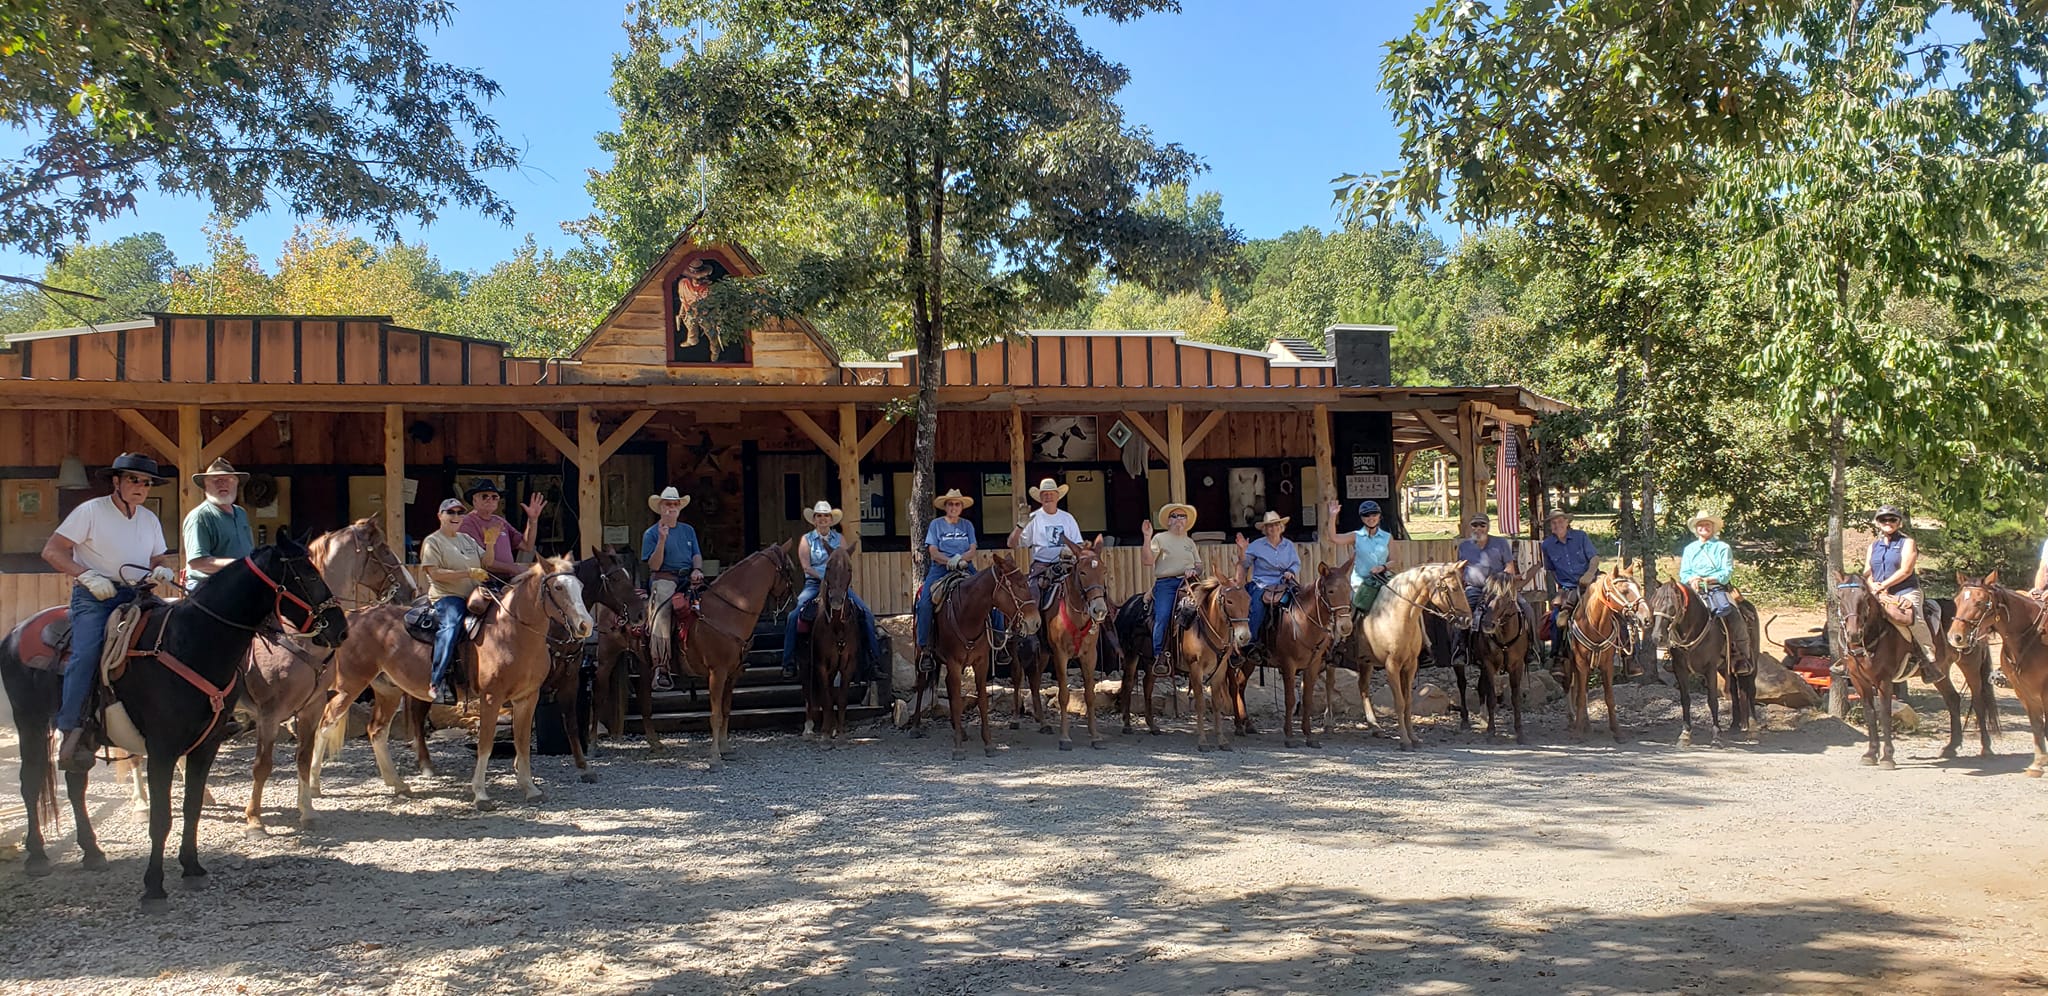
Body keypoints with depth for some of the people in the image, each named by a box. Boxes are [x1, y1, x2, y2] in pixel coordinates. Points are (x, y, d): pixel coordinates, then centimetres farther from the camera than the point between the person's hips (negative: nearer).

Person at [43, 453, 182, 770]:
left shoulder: (150, 519, 15)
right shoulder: (91, 510, -2)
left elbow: (159, 560, 20)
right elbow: (52, 551, -4)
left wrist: (163, 571, -5)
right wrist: (88, 576, -17)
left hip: (136, 596, 5)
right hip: (93, 596, -5)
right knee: (87, 651, -27)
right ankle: (72, 731, -25)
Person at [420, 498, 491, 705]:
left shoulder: (467, 539, 22)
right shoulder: (432, 542, 2)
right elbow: (435, 574, -10)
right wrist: (468, 573, -19)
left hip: (473, 596, 7)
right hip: (446, 597, -7)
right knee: (450, 626, -33)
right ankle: (439, 681, -34)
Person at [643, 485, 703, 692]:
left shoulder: (688, 530, 21)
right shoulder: (651, 533, 7)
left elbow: (697, 555, 17)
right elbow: (654, 565, -3)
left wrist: (697, 569, -6)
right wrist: (662, 539, -14)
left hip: (689, 580, 5)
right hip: (664, 579, -5)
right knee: (661, 615, -30)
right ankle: (661, 670, -31)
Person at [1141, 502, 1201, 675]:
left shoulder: (1190, 542, 23)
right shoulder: (1160, 538, 10)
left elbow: (1199, 566, 21)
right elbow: (1148, 560, -2)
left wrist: (1194, 571, -2)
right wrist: (1147, 538, -11)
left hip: (1188, 582, 4)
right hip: (1165, 583, -4)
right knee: (1163, 616, -23)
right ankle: (1159, 655, -20)